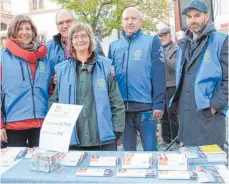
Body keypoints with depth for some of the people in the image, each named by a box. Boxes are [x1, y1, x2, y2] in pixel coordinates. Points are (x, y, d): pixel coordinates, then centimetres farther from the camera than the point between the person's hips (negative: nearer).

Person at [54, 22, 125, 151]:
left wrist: (117, 130, -4)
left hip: (103, 138, -1)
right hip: (72, 139, 1)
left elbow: (116, 102, 2)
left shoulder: (105, 66, 2)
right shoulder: (62, 69, 6)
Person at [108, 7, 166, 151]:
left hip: (145, 105, -3)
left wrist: (159, 104, -11)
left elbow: (159, 75, -5)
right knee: (128, 148, 14)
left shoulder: (152, 42, 2)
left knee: (150, 148, 4)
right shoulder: (114, 46, 12)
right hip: (122, 106, 4)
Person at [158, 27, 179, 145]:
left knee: (172, 114, -4)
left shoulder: (176, 49, -2)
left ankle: (175, 140, 7)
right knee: (163, 114, 11)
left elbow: (174, 66, -15)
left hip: (171, 86, -6)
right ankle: (165, 138, 21)